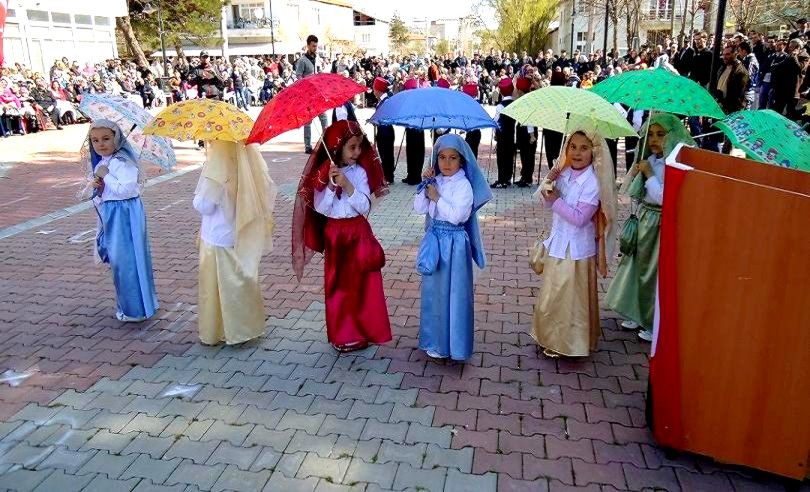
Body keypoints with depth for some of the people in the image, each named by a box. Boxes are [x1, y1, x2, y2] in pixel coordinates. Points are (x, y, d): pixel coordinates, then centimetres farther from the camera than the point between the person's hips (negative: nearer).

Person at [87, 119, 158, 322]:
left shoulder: (122, 162, -17)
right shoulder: (100, 163, 12)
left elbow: (126, 189, -28)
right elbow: (102, 196, 19)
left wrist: (106, 176, -19)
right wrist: (98, 188, -3)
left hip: (125, 216, -10)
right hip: (109, 214, 10)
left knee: (126, 260, -3)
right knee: (117, 259, 18)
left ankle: (134, 309, 10)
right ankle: (126, 304, 33)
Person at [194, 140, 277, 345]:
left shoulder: (217, 167, -23)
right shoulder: (248, 159, -7)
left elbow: (204, 206, -18)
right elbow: (268, 189, 2)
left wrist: (198, 196, 1)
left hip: (219, 238, -5)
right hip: (244, 236, 5)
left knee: (216, 284, 10)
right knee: (243, 280, 19)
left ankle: (213, 332, 23)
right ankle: (248, 325, 32)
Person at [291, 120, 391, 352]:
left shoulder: (360, 172, -4)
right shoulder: (323, 173, -5)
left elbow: (365, 206, -10)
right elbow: (321, 208, -11)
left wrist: (347, 186, -22)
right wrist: (331, 185, -23)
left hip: (358, 233, 1)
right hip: (334, 235, 0)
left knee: (362, 284, 5)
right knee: (338, 285, 8)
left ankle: (363, 331, 21)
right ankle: (342, 334, 21)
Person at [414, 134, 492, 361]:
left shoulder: (463, 185, -13)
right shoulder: (435, 182, 5)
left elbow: (456, 216, -22)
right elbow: (419, 209, 0)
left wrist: (437, 197, -16)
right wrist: (425, 184, -9)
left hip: (454, 243, -6)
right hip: (434, 240, 6)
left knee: (452, 292, 2)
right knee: (433, 291, 14)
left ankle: (453, 343, 17)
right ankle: (435, 340, 29)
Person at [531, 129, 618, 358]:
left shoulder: (593, 182, -19)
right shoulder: (564, 173, 1)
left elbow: (579, 218, -24)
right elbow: (548, 203, 6)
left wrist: (556, 199, -23)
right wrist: (548, 183, -10)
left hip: (576, 249, -7)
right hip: (557, 244, 7)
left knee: (570, 297, 6)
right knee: (552, 294, 18)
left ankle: (569, 343, 24)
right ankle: (553, 337, 36)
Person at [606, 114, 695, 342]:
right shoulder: (649, 160, 5)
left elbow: (664, 198, -23)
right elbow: (632, 192, 9)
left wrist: (649, 174, -18)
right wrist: (635, 171, -8)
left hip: (662, 224, -8)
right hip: (644, 220, 8)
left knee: (655, 273, 2)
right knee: (637, 267, 16)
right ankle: (637, 314, 34)